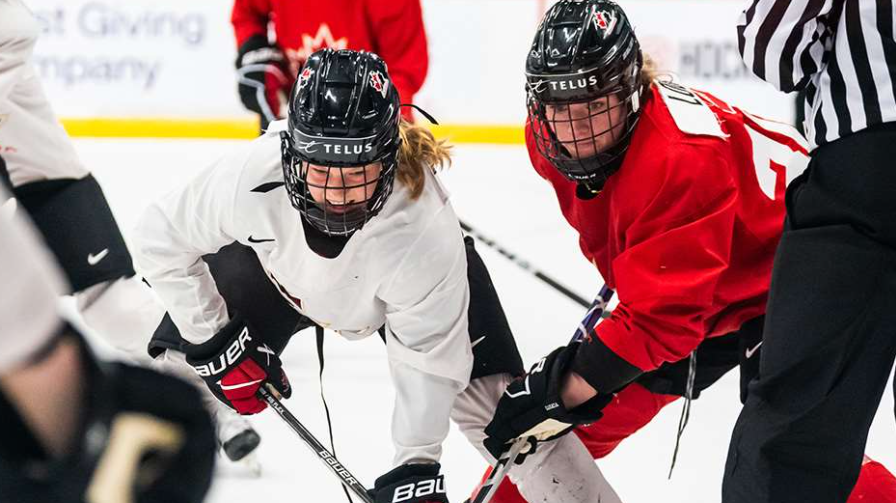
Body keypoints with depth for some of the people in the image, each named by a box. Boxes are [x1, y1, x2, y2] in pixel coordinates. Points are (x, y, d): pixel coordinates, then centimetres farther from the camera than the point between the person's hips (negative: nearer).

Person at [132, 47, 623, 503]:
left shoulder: (428, 231, -41)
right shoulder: (247, 180, -41)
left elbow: (427, 355, -28)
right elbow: (161, 239, -21)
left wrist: (416, 463, -29)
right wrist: (216, 341, -18)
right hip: (275, 260, 2)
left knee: (490, 397, -13)